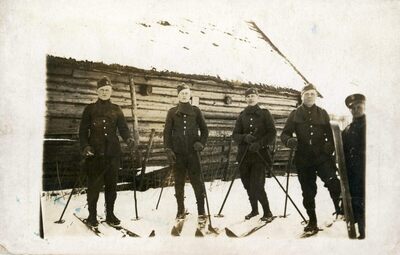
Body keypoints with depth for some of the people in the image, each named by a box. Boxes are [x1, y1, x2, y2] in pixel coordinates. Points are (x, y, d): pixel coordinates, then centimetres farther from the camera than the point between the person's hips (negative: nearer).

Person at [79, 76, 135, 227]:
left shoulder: (116, 110, 13)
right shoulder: (90, 109, 8)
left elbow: (123, 128, 4)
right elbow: (83, 130, 4)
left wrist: (128, 138, -17)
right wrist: (85, 146, -11)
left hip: (113, 152, 2)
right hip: (94, 152, -2)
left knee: (111, 184, 6)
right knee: (94, 184, -1)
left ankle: (110, 214, 18)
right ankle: (92, 215, 12)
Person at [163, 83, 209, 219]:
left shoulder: (196, 111, 8)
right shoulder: (172, 112, 9)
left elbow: (204, 129, 11)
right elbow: (167, 132, 7)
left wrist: (201, 143, -4)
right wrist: (168, 149, -4)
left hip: (192, 152, -1)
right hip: (177, 153, 1)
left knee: (197, 181, -3)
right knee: (179, 182, 6)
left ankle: (201, 211, 3)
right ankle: (180, 210, 16)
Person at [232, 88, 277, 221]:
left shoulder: (265, 114, 3)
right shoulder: (242, 116, 12)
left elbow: (272, 133, -3)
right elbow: (235, 135, 7)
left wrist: (260, 143, -18)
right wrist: (245, 138, -15)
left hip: (260, 154, -4)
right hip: (244, 155, 4)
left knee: (257, 186, -12)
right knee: (248, 185, 11)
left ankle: (267, 211, 5)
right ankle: (254, 209, 29)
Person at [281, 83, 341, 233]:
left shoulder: (322, 114, 9)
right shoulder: (295, 114, 6)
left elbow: (330, 134, 14)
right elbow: (284, 134, 3)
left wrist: (330, 146, -3)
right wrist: (289, 141, -19)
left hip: (322, 157, 0)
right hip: (303, 159, 1)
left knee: (332, 181, -24)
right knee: (308, 192, 7)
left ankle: (340, 209, -5)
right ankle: (312, 222, 20)